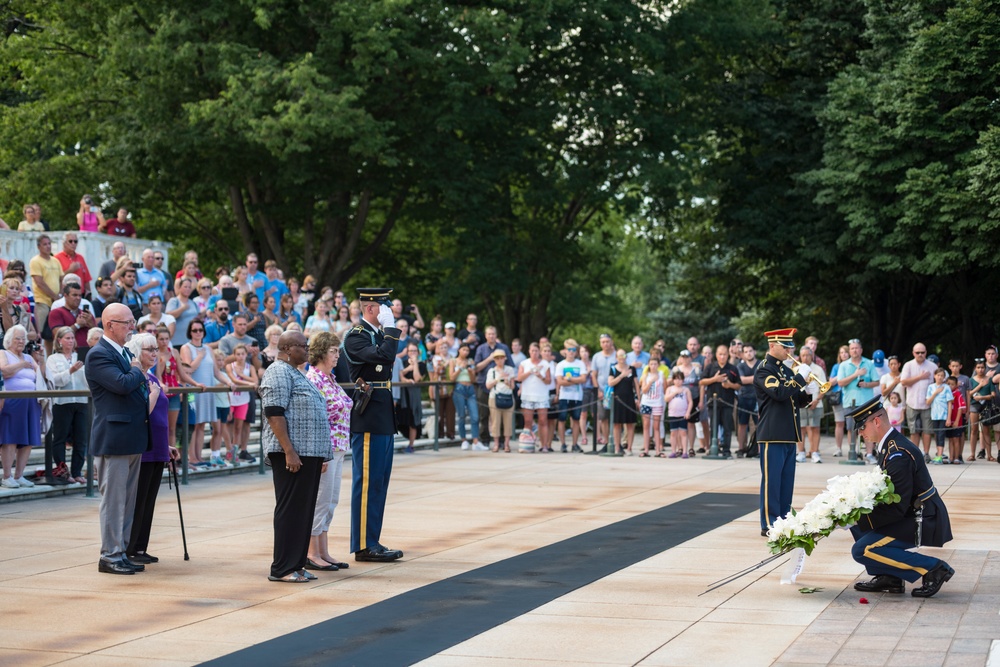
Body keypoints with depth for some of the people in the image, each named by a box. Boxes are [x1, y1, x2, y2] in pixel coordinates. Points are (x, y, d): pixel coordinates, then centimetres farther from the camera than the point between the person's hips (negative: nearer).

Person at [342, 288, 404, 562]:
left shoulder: (378, 333, 16)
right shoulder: (356, 336, -13)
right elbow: (384, 356, -29)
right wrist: (390, 327, -18)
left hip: (383, 420, 10)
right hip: (368, 419, -10)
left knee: (379, 481, 12)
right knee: (367, 481, -5)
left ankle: (372, 542, 18)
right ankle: (364, 546, -1)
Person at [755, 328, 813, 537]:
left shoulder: (786, 370, 18)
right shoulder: (763, 369, -7)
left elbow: (798, 401, 21)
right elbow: (778, 393, -23)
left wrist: (806, 393, 0)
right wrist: (801, 377, -17)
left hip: (789, 434, 8)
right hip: (772, 434, -8)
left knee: (787, 480, 10)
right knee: (771, 480, -5)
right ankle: (769, 524, -1)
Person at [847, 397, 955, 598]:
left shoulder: (898, 453, -23)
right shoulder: (890, 444, 8)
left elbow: (897, 507, -24)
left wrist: (859, 518, -20)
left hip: (923, 521, -10)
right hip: (912, 514, 10)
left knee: (863, 550, -16)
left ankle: (933, 568, -10)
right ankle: (889, 577, 10)